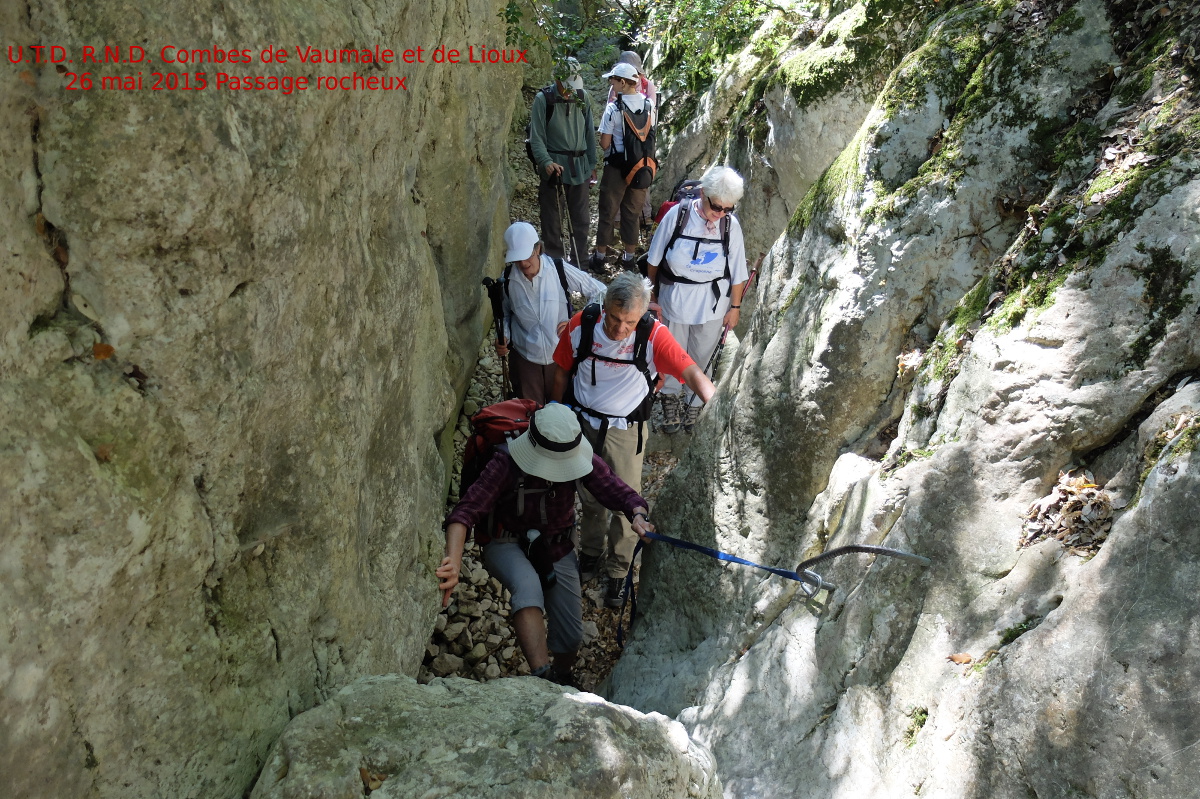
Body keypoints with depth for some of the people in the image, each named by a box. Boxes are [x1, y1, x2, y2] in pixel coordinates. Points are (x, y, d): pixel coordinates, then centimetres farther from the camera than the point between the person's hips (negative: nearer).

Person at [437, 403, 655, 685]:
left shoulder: (581, 458, -19)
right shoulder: (505, 464, -30)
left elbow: (616, 491, -23)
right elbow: (466, 511, -40)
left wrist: (638, 514, -46)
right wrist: (453, 561, -55)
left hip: (556, 548, 4)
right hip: (507, 544, -3)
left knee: (571, 635, 5)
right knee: (528, 587, -38)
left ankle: (561, 676, 39)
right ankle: (542, 677, -43)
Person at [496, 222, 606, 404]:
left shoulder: (560, 270, -16)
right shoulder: (507, 279, -11)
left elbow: (599, 292, -8)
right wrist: (502, 337, -11)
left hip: (561, 355, 0)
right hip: (525, 359, 1)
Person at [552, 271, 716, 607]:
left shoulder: (653, 335, -24)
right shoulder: (580, 326, -18)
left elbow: (692, 373, -34)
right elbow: (562, 373, -3)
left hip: (625, 429, -2)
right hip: (582, 423, 2)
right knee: (589, 495, 21)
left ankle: (618, 571, 30)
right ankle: (591, 554, 46)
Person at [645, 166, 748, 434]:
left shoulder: (731, 224, -16)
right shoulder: (677, 215, -20)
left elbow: (738, 273, -5)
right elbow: (654, 259, -5)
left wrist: (735, 307, 1)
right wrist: (653, 291, 5)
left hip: (712, 303, 1)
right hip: (675, 298, 0)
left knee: (701, 357, 17)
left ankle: (695, 403, 41)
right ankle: (671, 398, 43)